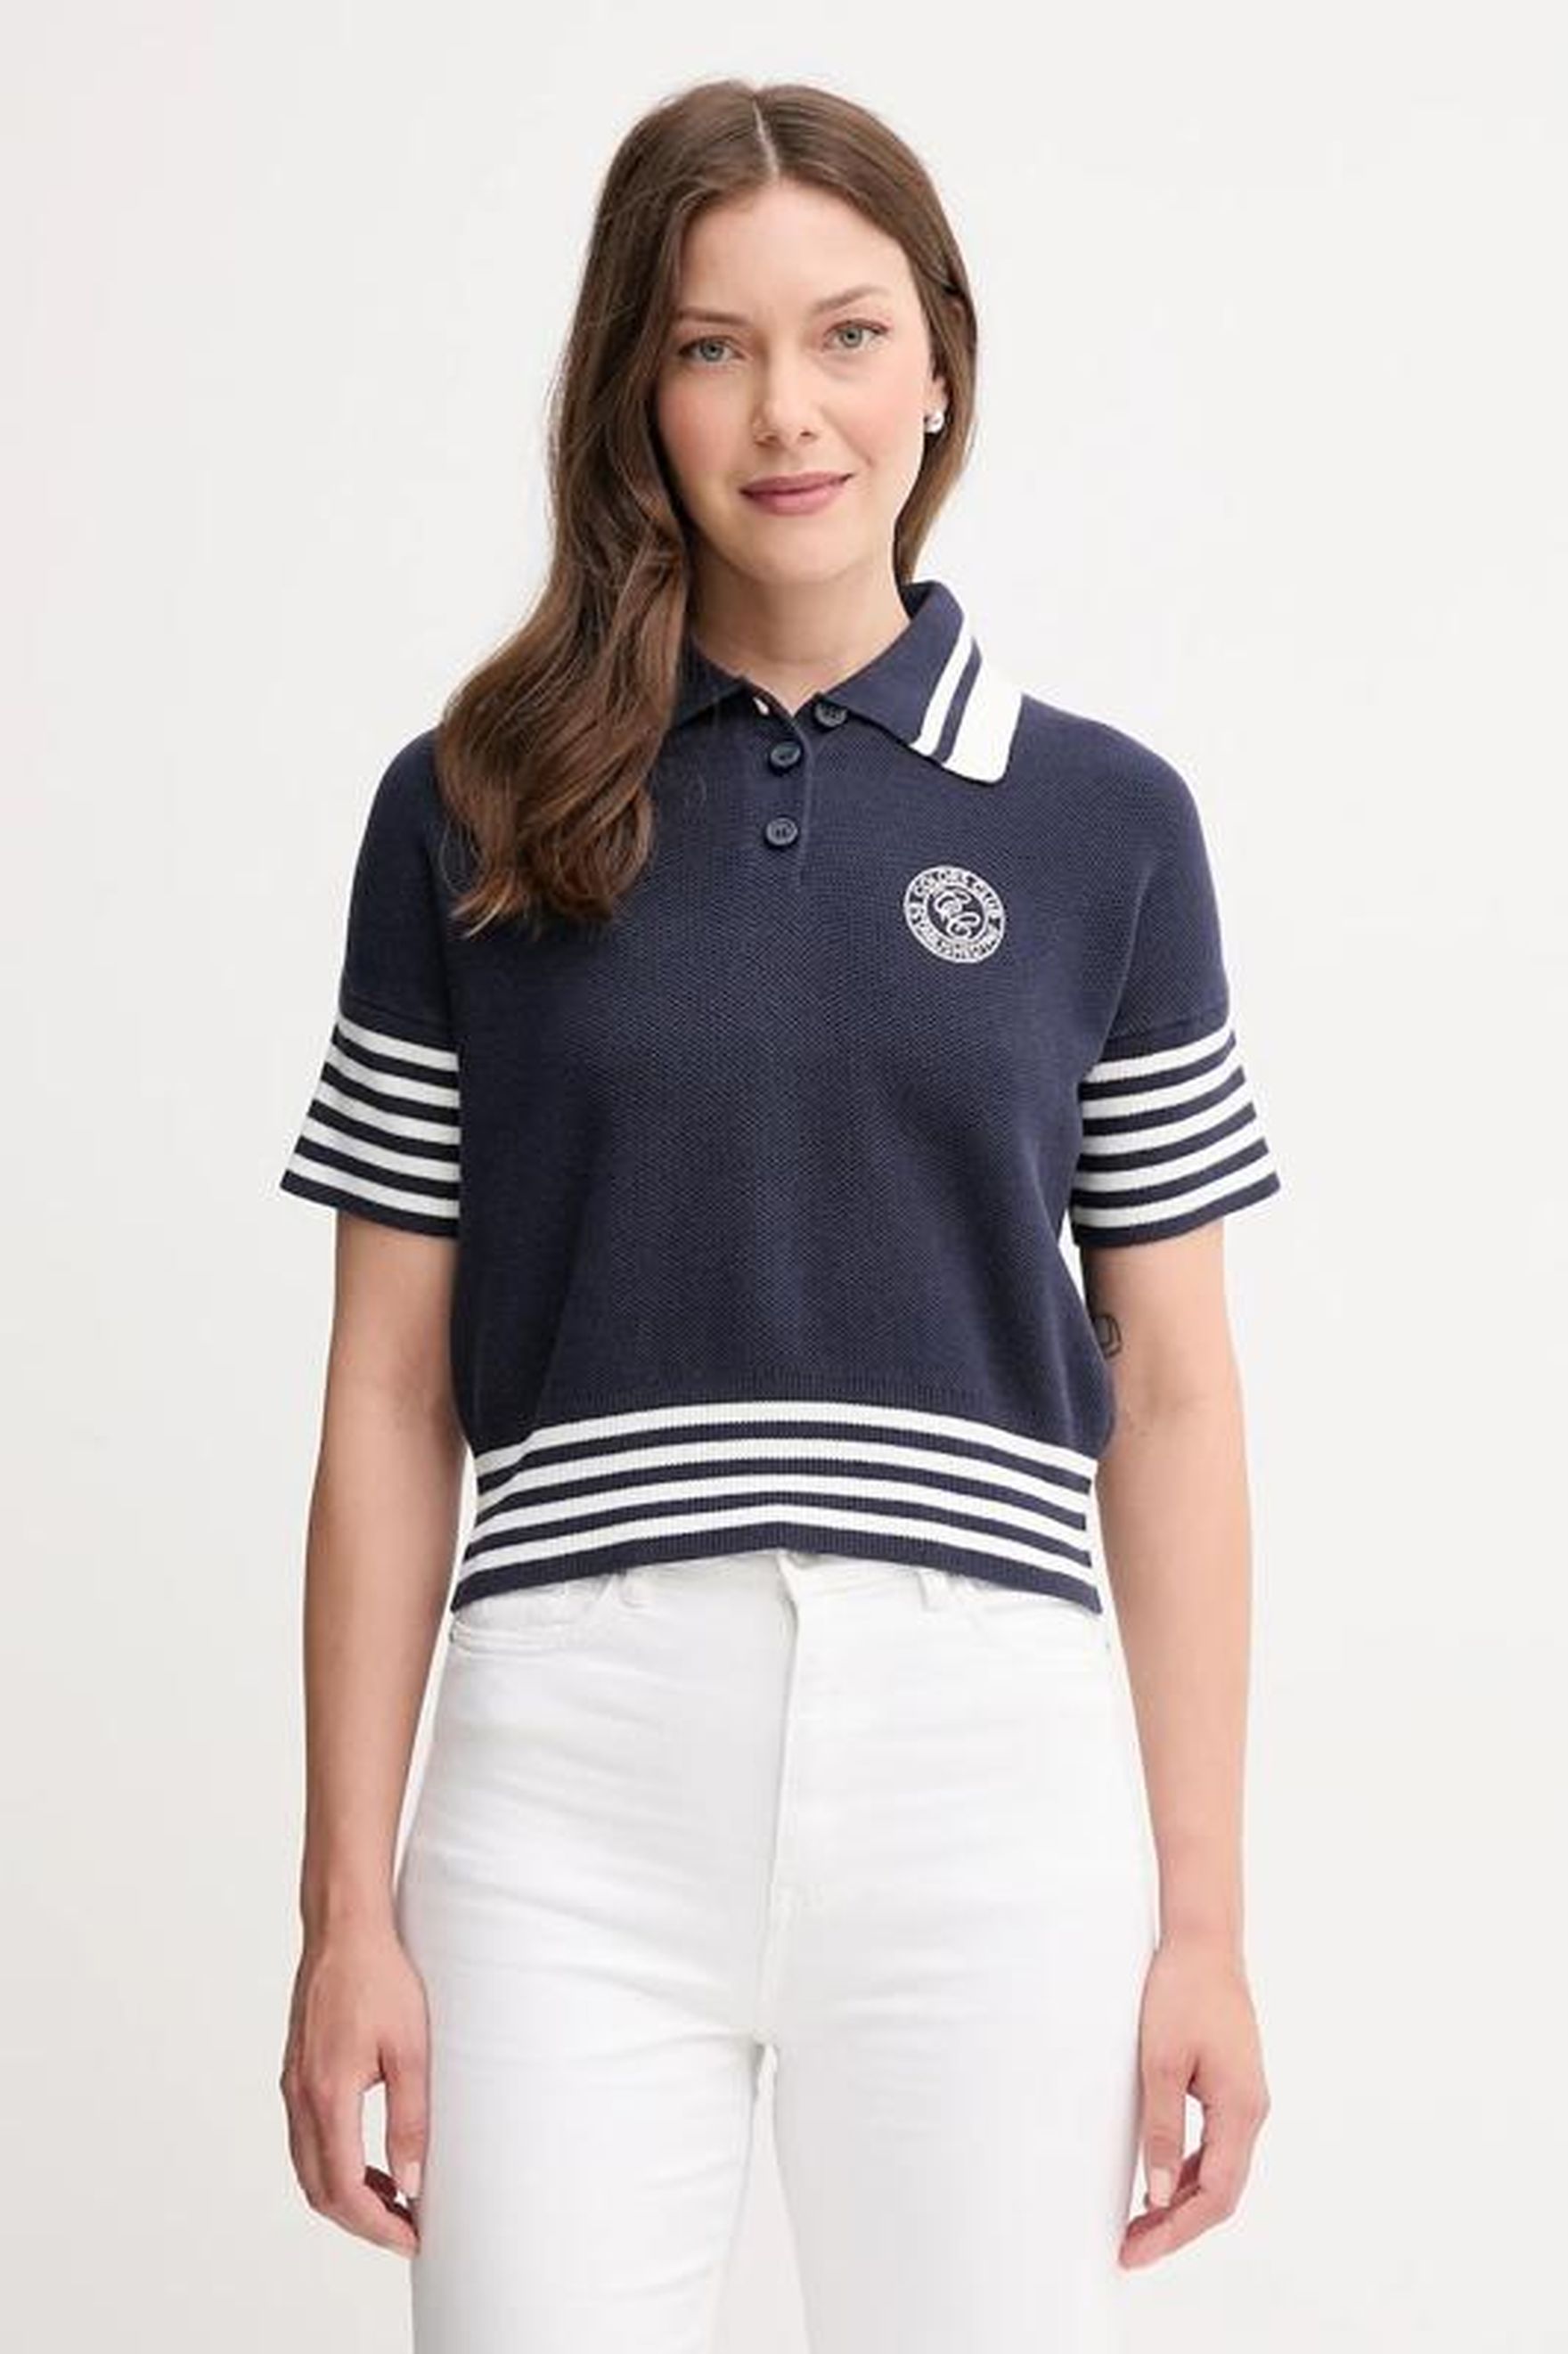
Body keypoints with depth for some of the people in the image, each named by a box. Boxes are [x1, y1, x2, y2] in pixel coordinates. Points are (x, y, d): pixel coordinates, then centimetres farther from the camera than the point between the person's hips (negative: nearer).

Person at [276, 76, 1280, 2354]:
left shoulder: (1104, 822, 5)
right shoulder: (473, 815, 4)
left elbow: (1169, 1392, 6)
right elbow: (391, 1391, 5)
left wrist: (1205, 1913, 3)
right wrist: (348, 1900, 1)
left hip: (982, 1769, 1)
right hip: (575, 1771, 0)